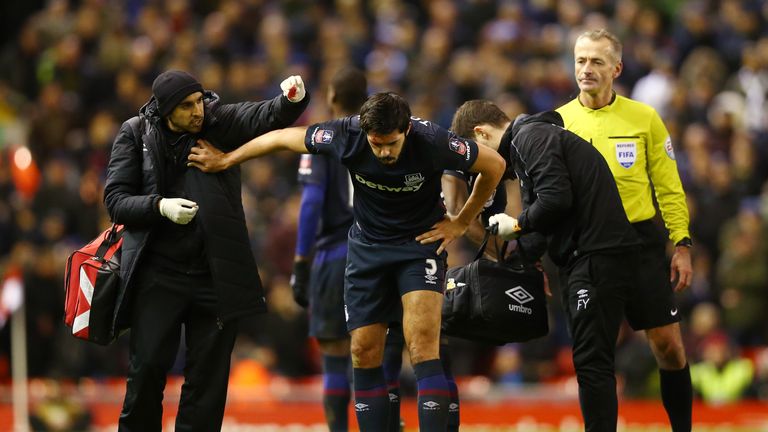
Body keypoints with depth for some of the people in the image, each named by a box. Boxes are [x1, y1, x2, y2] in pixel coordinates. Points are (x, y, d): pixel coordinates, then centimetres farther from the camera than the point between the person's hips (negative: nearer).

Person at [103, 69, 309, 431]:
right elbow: (115, 200, -3)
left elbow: (264, 117, -16)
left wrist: (291, 101, -38)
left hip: (214, 275, 1)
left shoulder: (220, 122, 0)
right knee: (148, 366, -3)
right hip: (157, 275, -1)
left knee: (208, 374, 4)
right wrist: (160, 206, -20)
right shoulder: (136, 134, 0)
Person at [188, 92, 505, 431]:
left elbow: (494, 165, -9)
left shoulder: (433, 142, -26)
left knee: (422, 341, -21)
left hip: (421, 241, -3)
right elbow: (281, 138, -4)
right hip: (368, 246, 3)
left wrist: (462, 222, -2)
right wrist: (225, 161, 6)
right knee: (364, 352, 0)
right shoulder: (346, 136, -21)